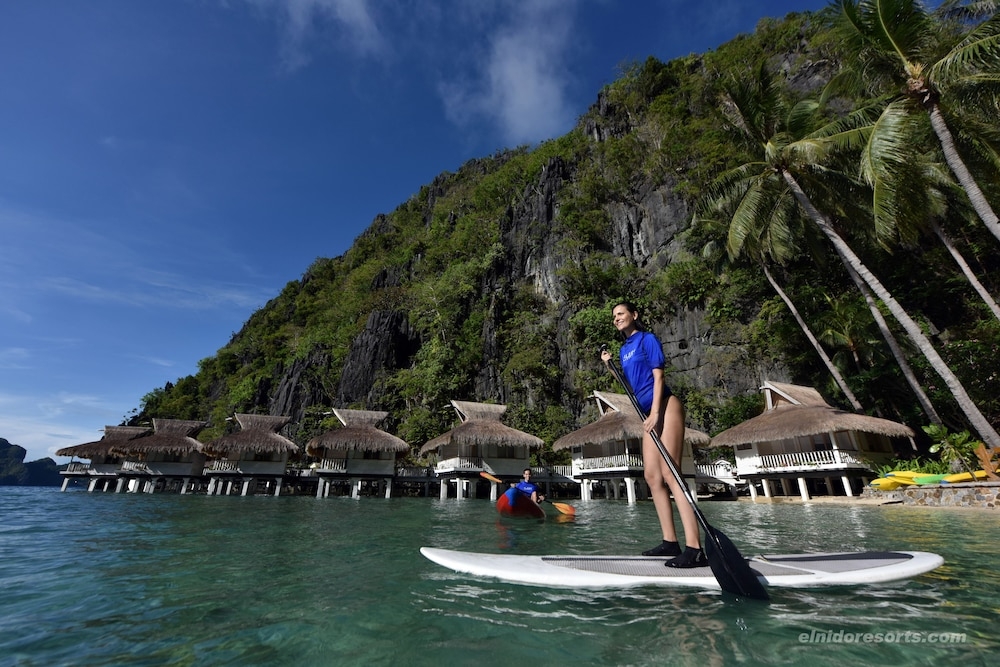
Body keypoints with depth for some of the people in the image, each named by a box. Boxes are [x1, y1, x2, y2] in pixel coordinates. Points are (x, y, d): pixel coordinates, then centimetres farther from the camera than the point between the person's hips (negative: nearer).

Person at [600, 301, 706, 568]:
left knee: (669, 474, -16)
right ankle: (670, 541, 12)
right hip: (650, 413, 9)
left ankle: (694, 548, -15)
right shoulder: (625, 349, 18)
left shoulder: (648, 339, -3)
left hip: (665, 406, -9)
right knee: (652, 476, 6)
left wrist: (654, 413, -18)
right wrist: (611, 365, 14)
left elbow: (658, 376, -11)